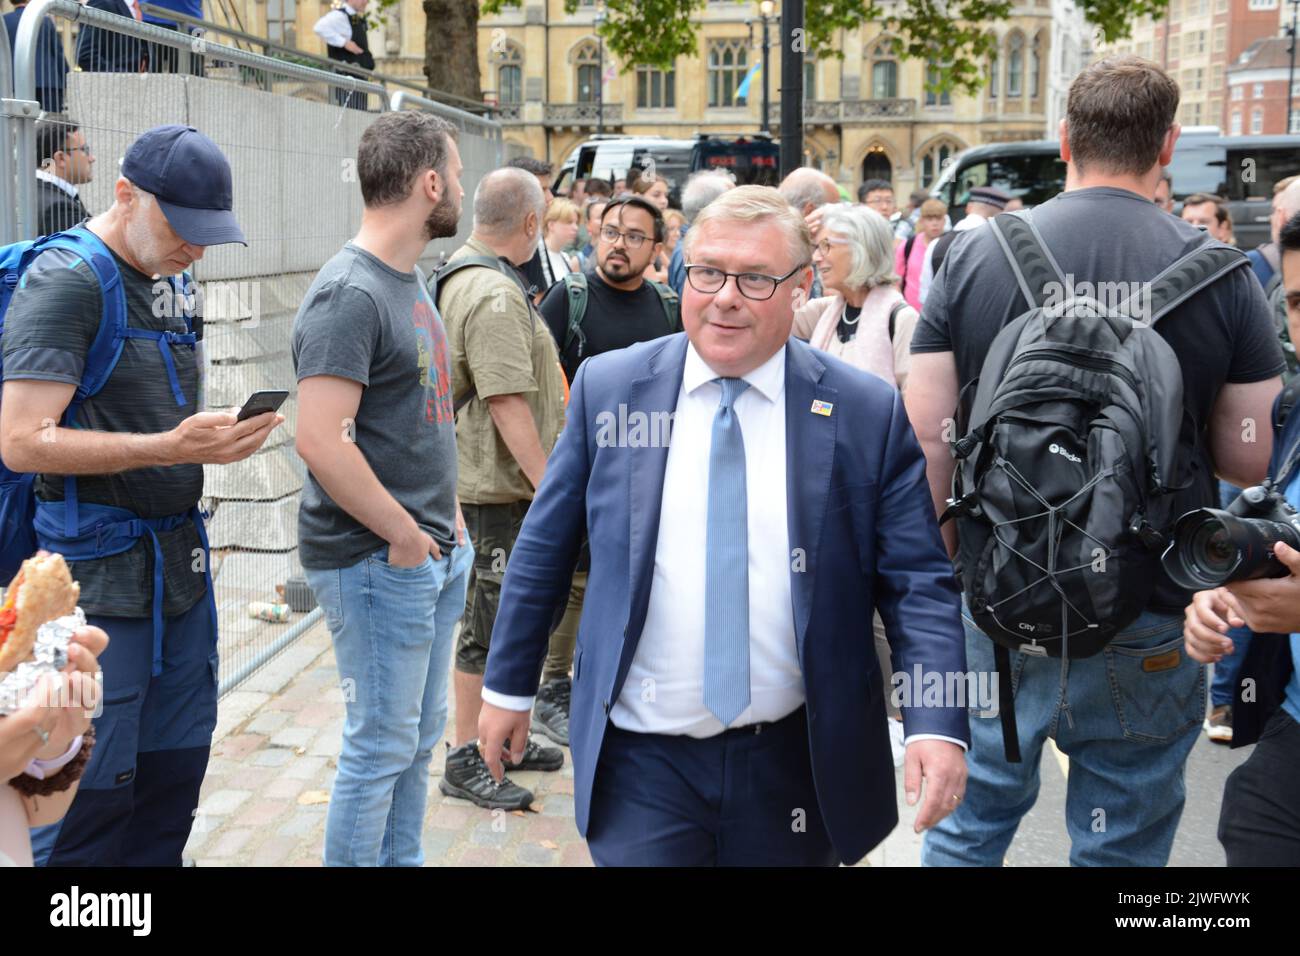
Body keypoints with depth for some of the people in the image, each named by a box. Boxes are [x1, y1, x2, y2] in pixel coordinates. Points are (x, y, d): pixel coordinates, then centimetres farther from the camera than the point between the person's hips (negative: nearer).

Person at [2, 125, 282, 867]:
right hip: (99, 581, -8)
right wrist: (170, 447, -26)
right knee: (90, 792, -2)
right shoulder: (67, 280, -12)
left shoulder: (172, 284, 13)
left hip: (180, 564, 8)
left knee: (174, 779, 14)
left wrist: (222, 436, 6)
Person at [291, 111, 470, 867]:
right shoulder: (349, 293, -18)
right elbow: (321, 442, -25)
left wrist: (447, 513, 10)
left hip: (435, 546, 9)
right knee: (383, 743, 1)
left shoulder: (412, 279, 12)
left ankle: (403, 860, 32)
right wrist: (405, 537, -18)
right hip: (377, 559, -9)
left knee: (422, 733, 18)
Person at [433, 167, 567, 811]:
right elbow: (506, 402, -26)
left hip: (494, 476, 11)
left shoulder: (460, 275, 13)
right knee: (491, 622, -2)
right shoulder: (496, 295, -21)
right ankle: (466, 762, 8)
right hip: (502, 483, -11)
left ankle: (508, 740, 30)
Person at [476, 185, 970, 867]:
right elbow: (544, 550, 6)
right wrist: (509, 685, 10)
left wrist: (937, 727, -17)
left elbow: (917, 583, -5)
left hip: (796, 762, 1)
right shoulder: (607, 388, -2)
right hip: (641, 760, 0)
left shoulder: (870, 414, -5)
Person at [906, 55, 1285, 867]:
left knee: (973, 814, 19)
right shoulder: (1220, 275, -7)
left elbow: (928, 431, -4)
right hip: (1151, 621, -1)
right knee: (1123, 842, 13)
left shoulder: (975, 257, -5)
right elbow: (1253, 459, -3)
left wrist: (957, 555, 9)